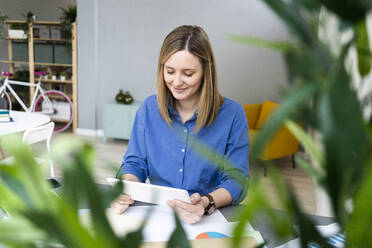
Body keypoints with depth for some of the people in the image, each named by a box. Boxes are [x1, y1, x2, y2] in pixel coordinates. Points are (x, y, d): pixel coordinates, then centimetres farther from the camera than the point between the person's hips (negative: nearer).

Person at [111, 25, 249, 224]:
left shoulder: (232, 114, -6)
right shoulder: (149, 109, 4)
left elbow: (236, 180, -7)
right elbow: (134, 163, 8)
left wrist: (207, 203, -28)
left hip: (209, 219, -4)